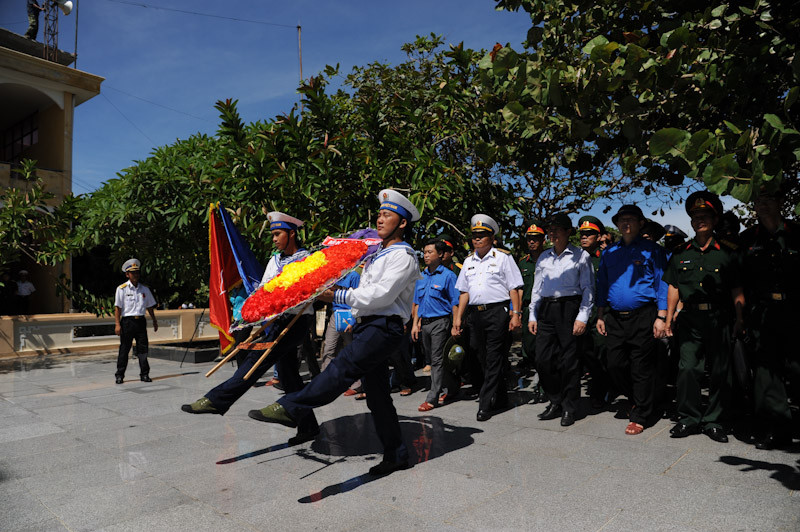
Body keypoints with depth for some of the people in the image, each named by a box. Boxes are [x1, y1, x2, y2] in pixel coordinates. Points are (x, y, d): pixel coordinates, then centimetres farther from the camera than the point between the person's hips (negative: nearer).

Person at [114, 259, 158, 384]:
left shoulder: (144, 289, 12)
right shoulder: (121, 289, -1)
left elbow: (150, 307, 20)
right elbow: (117, 308, -4)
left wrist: (154, 321, 21)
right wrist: (117, 324, -11)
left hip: (141, 321, 3)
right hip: (127, 321, -3)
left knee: (143, 348, 3)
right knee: (124, 349, 2)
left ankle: (144, 374, 9)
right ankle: (120, 375, 13)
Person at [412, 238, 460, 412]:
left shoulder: (448, 275, -6)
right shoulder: (421, 276, 12)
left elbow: (455, 303, -8)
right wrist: (415, 324, 10)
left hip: (440, 322, -7)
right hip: (424, 323, 7)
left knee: (437, 360, -4)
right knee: (432, 360, 14)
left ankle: (432, 399, 0)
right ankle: (452, 388, 31)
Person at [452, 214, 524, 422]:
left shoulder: (502, 257, 3)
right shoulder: (469, 261, 17)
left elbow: (514, 288, -1)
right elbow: (464, 291, 18)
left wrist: (516, 314, -9)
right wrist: (458, 317, 11)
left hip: (497, 311, -5)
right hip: (475, 314, 6)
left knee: (494, 359, -5)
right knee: (484, 359, 10)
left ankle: (485, 405, -2)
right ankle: (500, 398, 25)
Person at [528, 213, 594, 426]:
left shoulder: (580, 256, 2)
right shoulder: (544, 257, 17)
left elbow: (588, 289, -2)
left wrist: (582, 317, -11)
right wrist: (532, 315, 12)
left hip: (569, 308, -5)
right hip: (546, 310, 5)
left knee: (569, 361, -1)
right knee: (543, 359, 3)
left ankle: (569, 408, 12)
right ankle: (555, 402, 20)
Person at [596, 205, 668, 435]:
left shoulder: (652, 250, 1)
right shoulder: (609, 253, 14)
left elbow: (662, 284, -3)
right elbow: (602, 285, 16)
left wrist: (661, 317, -9)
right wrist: (600, 316, 11)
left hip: (642, 317, -4)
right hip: (614, 318, 5)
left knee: (641, 368, 1)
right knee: (615, 365, 5)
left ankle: (639, 417, 14)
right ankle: (639, 400, 31)